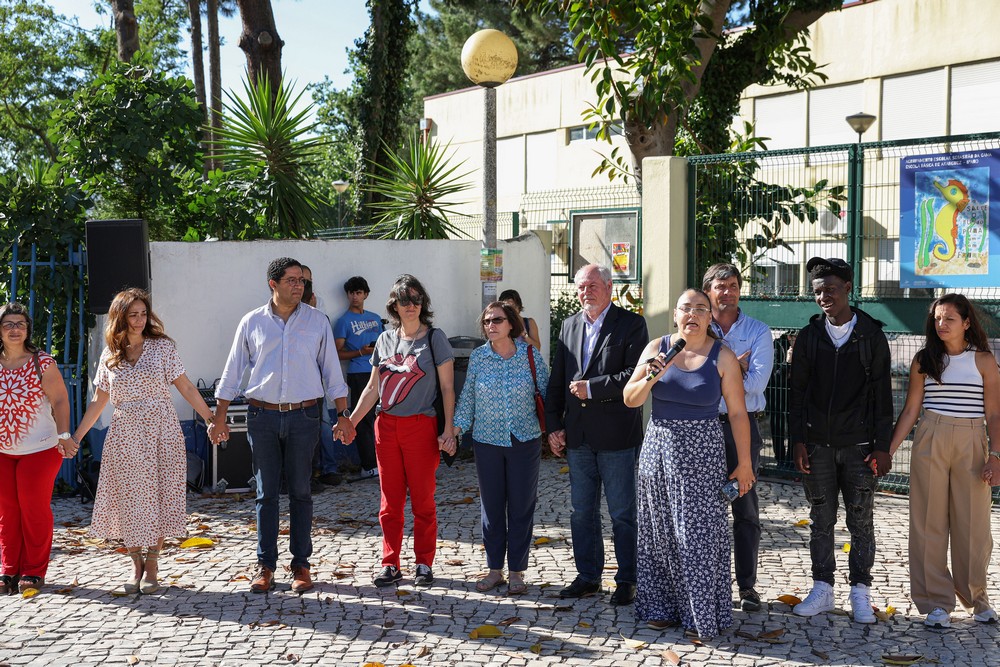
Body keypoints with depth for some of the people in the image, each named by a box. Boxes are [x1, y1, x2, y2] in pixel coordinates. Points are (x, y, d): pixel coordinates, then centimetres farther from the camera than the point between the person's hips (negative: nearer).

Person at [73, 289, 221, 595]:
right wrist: (76, 436, 12)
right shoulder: (109, 355, 8)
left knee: (158, 496, -1)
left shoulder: (162, 347, 0)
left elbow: (186, 388, 0)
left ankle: (152, 565, 9)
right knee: (129, 499, 3)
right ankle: (136, 564, 17)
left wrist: (212, 419, -6)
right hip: (124, 435, 2)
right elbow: (99, 400, 14)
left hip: (161, 432, -2)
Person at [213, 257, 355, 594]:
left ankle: (301, 564, 13)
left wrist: (343, 415, 1)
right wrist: (219, 417, 5)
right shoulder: (252, 322, 4)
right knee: (266, 493, 5)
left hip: (304, 415, 0)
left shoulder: (317, 321, 4)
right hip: (262, 416, 0)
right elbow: (233, 370, 8)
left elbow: (331, 371, 6)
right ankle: (265, 565, 14)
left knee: (300, 492, 5)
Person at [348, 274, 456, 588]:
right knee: (390, 500, 7)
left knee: (422, 499, 2)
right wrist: (350, 421, 3)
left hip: (421, 425, -4)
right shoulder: (385, 340, 10)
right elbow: (372, 388, 13)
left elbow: (447, 388, -2)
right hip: (387, 426, 4)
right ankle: (390, 564, 16)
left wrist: (448, 430, -9)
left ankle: (424, 564, 14)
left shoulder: (435, 338, -1)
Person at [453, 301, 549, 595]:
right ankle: (494, 568, 19)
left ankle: (517, 571, 15)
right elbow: (467, 397, 6)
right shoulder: (478, 357, 0)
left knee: (521, 505, 4)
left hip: (525, 441, -1)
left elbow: (547, 391, 2)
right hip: (487, 441, 1)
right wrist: (455, 429, -1)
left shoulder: (530, 354, -3)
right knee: (491, 506, 7)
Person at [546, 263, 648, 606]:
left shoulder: (631, 324, -5)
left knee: (622, 513, 3)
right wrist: (553, 426, 7)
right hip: (578, 436, 5)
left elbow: (636, 375, -15)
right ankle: (588, 576, 24)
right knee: (581, 511, 12)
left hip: (616, 435, -5)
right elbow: (556, 381, 13)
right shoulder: (569, 326, 12)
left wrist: (592, 388, -17)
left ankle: (627, 580, 15)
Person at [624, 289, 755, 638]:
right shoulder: (656, 348, 0)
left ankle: (701, 613, 12)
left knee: (698, 532, 0)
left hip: (702, 453, -3)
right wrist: (650, 379, -18)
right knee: (661, 530, 10)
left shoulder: (723, 357, -7)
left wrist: (744, 463, -3)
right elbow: (630, 399, 1)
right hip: (659, 448, 3)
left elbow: (737, 413, -5)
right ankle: (662, 606, 22)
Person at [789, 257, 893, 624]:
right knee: (821, 519, 7)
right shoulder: (809, 336, 6)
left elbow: (882, 394, 0)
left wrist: (882, 446, -5)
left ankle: (860, 593, 13)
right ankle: (822, 590, 16)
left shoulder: (871, 335, 0)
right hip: (818, 443, 2)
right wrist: (798, 440, -1)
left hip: (859, 444, -2)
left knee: (861, 521, 4)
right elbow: (798, 391, 6)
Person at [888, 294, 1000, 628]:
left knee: (973, 523, 2)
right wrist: (888, 450, 0)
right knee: (929, 521, 1)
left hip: (971, 444, -1)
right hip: (930, 441, 1)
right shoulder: (924, 360, 6)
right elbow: (911, 410, 7)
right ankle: (937, 601, 10)